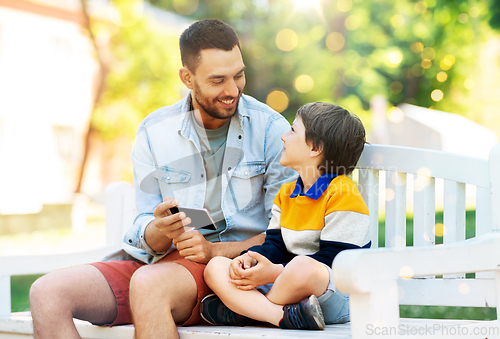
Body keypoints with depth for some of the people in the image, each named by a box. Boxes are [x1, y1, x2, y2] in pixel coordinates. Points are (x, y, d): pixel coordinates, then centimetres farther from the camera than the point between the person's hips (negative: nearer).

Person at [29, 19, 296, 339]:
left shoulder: (271, 129, -2)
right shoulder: (154, 131, 6)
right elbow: (147, 236, 6)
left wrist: (214, 250, -18)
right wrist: (160, 231, -20)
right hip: (162, 262, 4)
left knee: (148, 283, -37)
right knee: (48, 292, -18)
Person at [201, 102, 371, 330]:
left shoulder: (342, 195, -10)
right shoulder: (286, 194, 18)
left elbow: (333, 261, -16)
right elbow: (275, 246, 15)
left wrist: (276, 272, -21)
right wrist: (248, 259, -8)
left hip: (334, 298, -8)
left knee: (302, 265, -41)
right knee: (215, 267, -7)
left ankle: (241, 310, -15)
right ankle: (284, 316, -30)